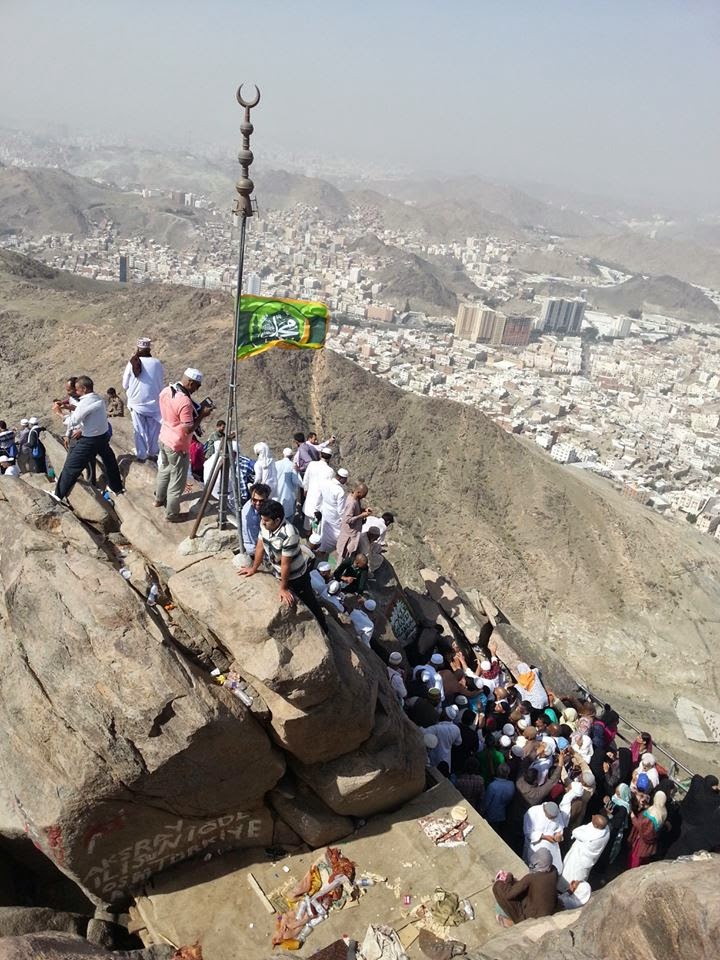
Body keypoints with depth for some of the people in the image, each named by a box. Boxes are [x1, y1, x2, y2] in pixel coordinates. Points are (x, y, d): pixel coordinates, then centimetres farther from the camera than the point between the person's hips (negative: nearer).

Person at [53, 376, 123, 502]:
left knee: (71, 466, 3)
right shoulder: (99, 398, 2)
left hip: (89, 440, -8)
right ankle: (117, 488, 38)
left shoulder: (85, 402, -22)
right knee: (109, 462, 23)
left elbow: (72, 422, -18)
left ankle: (59, 494, 10)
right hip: (103, 436, 8)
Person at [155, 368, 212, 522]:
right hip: (177, 446, -9)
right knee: (177, 481, 8)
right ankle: (172, 514, 21)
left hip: (164, 439, 9)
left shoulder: (165, 391, -3)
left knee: (164, 471, 30)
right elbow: (189, 429, -27)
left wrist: (197, 409, 5)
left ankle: (159, 499, 49)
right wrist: (202, 414, -16)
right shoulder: (184, 401, -30)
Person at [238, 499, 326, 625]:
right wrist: (254, 568, 9)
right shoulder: (264, 525, -17)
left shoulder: (289, 535, -39)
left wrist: (283, 588, -19)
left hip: (296, 576, -7)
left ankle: (321, 630, 33)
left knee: (310, 603, 13)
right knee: (286, 603, 26)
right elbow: (260, 546, -1)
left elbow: (285, 564, -29)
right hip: (279, 573, 7)